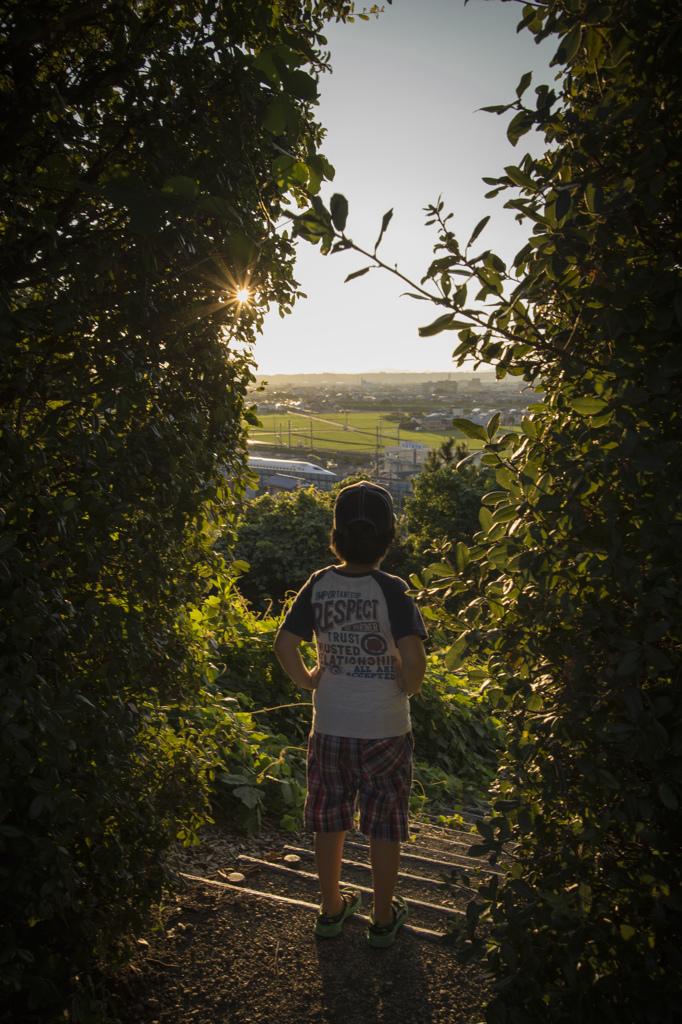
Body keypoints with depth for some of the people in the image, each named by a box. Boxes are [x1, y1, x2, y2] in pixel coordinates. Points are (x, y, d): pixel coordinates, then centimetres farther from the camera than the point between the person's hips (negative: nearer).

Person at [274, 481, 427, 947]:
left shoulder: (319, 585, -6)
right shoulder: (392, 589, -16)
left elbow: (285, 644, -9)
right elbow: (412, 655, -25)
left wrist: (307, 679, 6)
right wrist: (408, 687, -6)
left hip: (330, 726, 3)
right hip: (385, 729, -3)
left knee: (329, 820, 18)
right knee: (385, 824, 14)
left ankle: (332, 908, 33)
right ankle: (383, 918, 27)